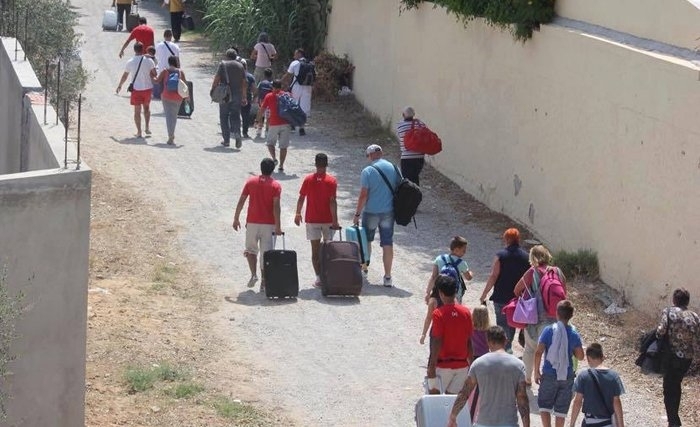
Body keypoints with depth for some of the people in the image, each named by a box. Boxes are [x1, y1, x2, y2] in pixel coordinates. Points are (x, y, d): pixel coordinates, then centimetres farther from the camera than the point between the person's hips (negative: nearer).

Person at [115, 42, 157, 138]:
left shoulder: (130, 62, -7)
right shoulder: (149, 61, -7)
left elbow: (125, 76, 2)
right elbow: (154, 74, -5)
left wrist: (119, 86, 16)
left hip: (136, 89, -1)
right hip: (147, 88, 1)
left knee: (137, 110, 7)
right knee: (146, 107, 22)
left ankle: (139, 132, 5)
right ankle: (147, 127, 16)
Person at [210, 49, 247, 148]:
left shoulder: (223, 64, -1)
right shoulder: (240, 66, 7)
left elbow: (217, 79, -8)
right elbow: (244, 82, 7)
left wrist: (212, 90, 3)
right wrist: (244, 97, 12)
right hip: (237, 95, 2)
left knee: (224, 117, 7)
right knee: (235, 116, 8)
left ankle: (226, 140, 6)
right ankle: (237, 133, -18)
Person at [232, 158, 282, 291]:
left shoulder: (251, 182, 2)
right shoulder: (275, 186, -4)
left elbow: (241, 201, 1)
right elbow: (276, 207, -13)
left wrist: (236, 219, 10)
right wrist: (278, 226, -14)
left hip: (252, 222, 1)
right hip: (268, 225, -1)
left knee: (251, 249, 18)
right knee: (266, 253, 4)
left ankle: (253, 274, -1)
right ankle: (263, 282, 3)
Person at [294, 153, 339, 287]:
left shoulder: (308, 179, -3)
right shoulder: (331, 180, -8)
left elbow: (301, 198, 0)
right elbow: (332, 201, -14)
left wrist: (298, 214, 14)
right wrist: (335, 220, -13)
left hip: (312, 220, 0)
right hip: (327, 220, 0)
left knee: (315, 249, 1)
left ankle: (319, 277, -8)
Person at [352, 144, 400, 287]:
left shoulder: (367, 171, -13)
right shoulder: (393, 168, -1)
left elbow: (363, 195, -15)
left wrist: (357, 214, -7)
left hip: (371, 211, -3)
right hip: (389, 211, 3)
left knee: (367, 240, 20)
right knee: (387, 243, 5)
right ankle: (387, 277, 2)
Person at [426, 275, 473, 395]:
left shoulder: (438, 314, -13)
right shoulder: (466, 312, 1)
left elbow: (437, 343, -15)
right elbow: (469, 341, 5)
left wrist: (432, 367, -11)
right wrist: (471, 363, 15)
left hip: (443, 365, -4)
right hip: (462, 365, 4)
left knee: (434, 394, 10)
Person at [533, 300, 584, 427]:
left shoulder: (548, 331, -10)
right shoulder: (574, 334, -5)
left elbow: (538, 353, -13)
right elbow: (580, 356, -2)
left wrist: (536, 372, -4)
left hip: (549, 375, -2)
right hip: (567, 376, 2)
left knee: (544, 405, 12)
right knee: (561, 409, 12)